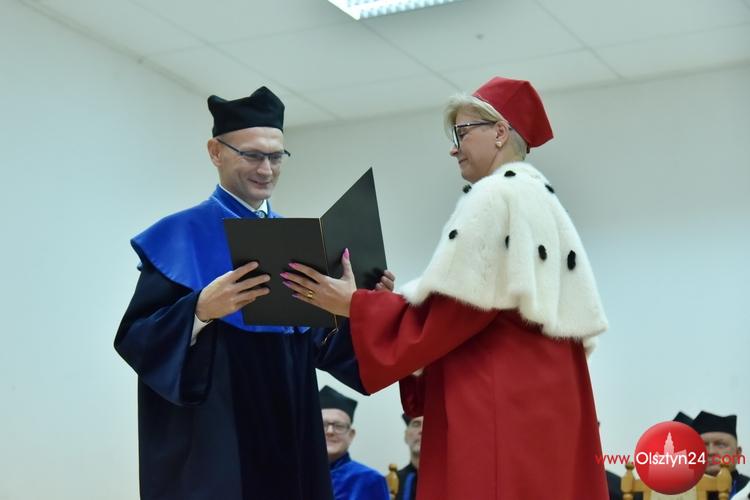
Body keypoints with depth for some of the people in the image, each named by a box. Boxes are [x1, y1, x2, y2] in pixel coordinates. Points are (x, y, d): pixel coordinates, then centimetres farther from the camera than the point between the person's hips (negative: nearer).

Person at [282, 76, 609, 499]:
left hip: (500, 405, -10)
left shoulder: (496, 196, -8)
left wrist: (354, 304, -7)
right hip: (546, 397, 10)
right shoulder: (543, 199, 21)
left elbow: (451, 308, -14)